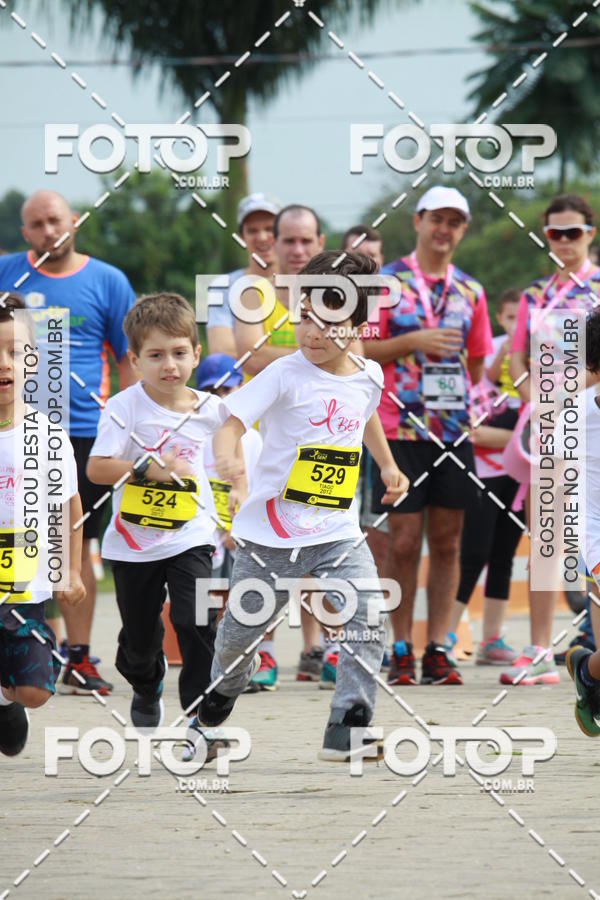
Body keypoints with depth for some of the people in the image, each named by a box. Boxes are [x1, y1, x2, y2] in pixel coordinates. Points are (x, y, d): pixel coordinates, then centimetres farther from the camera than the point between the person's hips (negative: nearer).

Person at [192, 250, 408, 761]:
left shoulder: (367, 378, 4)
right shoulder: (285, 375, -13)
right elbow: (234, 420, -23)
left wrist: (388, 467, 33)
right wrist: (226, 454, -44)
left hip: (338, 532, 3)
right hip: (272, 532, -3)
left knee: (367, 629, -16)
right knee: (239, 634, 13)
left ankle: (347, 734, -12)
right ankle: (213, 712, 43)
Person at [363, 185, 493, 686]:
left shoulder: (469, 291, 12)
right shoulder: (387, 282, 1)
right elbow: (360, 349, -4)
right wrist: (415, 342, -15)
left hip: (455, 432, 4)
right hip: (401, 431, -4)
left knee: (447, 541, 3)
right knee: (404, 541, -3)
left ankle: (437, 650, 7)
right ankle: (402, 651, 4)